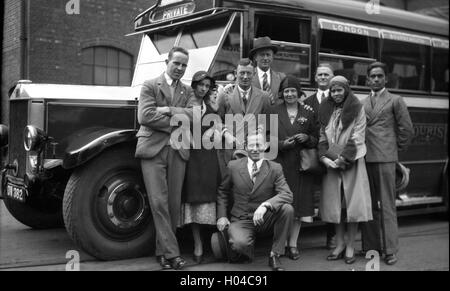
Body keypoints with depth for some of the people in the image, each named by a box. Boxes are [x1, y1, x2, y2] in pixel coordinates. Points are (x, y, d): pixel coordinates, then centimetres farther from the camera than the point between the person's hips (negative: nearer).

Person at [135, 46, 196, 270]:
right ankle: (171, 252, -4)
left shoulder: (187, 92, 17)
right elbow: (144, 116, -9)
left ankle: (162, 250, 16)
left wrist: (168, 111, -13)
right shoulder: (150, 86, 6)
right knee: (159, 202, -8)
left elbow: (194, 115, -1)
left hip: (178, 151, 4)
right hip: (153, 149, -3)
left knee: (174, 203, 4)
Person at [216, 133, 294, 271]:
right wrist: (221, 216, 1)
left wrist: (265, 205, -32)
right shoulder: (233, 166, 0)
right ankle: (240, 250, 8)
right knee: (240, 244, -34)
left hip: (265, 219, 1)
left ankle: (275, 255, -11)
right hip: (241, 220, -1)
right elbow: (222, 191, 13)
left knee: (287, 208, -28)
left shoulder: (275, 168, -3)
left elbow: (287, 195, -16)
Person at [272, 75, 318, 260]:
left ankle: (293, 244, 8)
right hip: (280, 163, -2)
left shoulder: (308, 114, 10)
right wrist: (282, 144, -13)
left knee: (299, 203, 1)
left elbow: (316, 140, 12)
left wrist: (307, 138, -9)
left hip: (301, 165, 2)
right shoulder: (273, 112, 5)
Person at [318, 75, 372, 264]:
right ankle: (339, 244, 15)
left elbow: (357, 138, -8)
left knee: (353, 204, -4)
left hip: (352, 162, -4)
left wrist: (342, 158, -15)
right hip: (331, 163, 4)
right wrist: (324, 157, -5)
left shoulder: (357, 109, -2)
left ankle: (350, 247, 5)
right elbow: (322, 136, 10)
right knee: (335, 204, 5)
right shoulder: (326, 110, 11)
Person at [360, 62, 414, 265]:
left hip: (385, 159, -4)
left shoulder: (395, 101, 5)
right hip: (364, 159, 4)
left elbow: (407, 130, 3)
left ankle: (390, 250, 2)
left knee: (387, 205, -3)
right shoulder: (362, 103, 16)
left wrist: (396, 149, 5)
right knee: (368, 205, 8)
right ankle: (370, 247, 17)